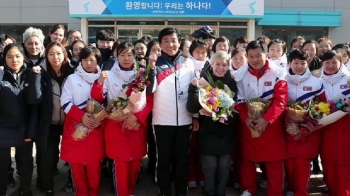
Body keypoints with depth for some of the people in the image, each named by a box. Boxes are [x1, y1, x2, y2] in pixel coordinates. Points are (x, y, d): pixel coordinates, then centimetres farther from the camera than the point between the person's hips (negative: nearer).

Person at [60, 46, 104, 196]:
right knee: (76, 164, 3)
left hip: (95, 128, 1)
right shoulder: (72, 78, 3)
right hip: (75, 127, 0)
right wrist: (81, 116, -17)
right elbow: (65, 103, -3)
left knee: (94, 165, 3)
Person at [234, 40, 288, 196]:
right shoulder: (241, 75, -3)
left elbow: (281, 100, -13)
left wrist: (266, 119, -22)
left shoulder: (277, 73, -9)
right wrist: (245, 118, -15)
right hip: (248, 123, 2)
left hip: (271, 123, -2)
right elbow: (238, 100, 0)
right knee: (247, 158, 12)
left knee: (274, 160, 3)